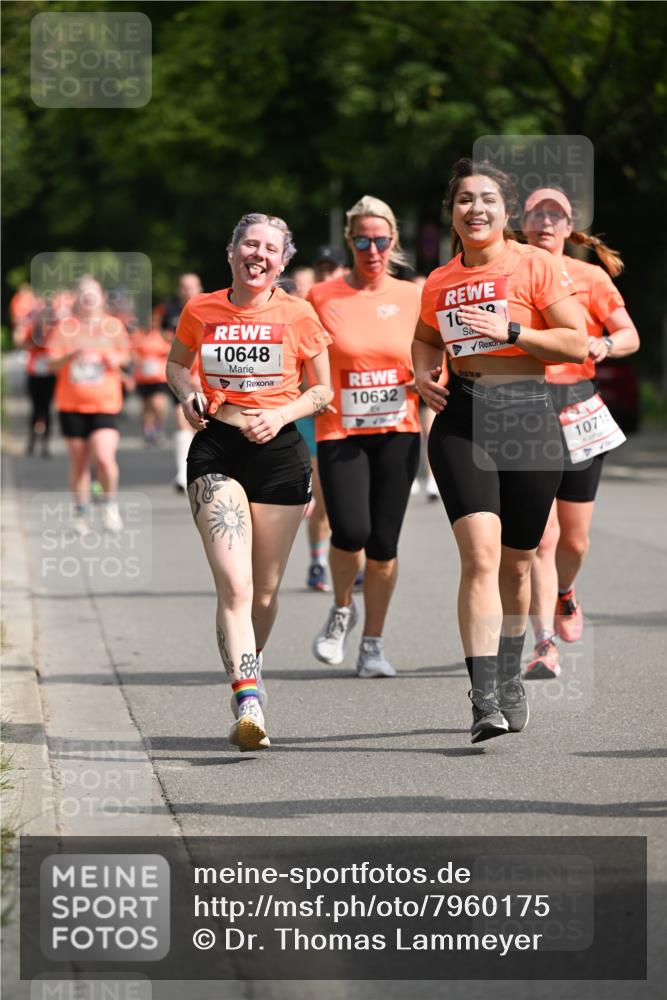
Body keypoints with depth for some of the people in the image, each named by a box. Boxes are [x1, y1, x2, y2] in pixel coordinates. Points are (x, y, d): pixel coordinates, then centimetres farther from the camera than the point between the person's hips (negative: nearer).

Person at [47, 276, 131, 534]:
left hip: (105, 403, -1)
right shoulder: (65, 327, 1)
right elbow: (52, 364, -3)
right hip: (71, 404, 1)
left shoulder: (113, 326, 3)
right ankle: (80, 511, 23)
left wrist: (117, 359, -6)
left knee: (104, 459, -17)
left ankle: (110, 504, 6)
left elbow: (125, 354, 17)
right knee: (78, 462, 7)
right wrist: (71, 355, -22)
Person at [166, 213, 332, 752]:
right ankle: (249, 704, -26)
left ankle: (249, 672, 37)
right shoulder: (200, 312, 2)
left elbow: (323, 390, 8)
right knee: (234, 586, -18)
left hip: (280, 451, 1)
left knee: (266, 590, 9)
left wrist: (280, 414, -10)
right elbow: (176, 364, 21)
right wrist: (188, 392, -1)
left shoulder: (298, 315, -1)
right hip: (216, 449, -1)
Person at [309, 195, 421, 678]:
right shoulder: (322, 297, -1)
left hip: (398, 433, 2)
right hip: (340, 433, -2)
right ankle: (341, 609, 14)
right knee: (350, 532, -17)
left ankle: (373, 643, 14)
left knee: (384, 543, 0)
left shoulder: (412, 298, 5)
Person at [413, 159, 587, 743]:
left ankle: (509, 680, 34)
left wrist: (509, 332, -17)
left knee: (516, 563, 10)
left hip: (526, 417, -1)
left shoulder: (535, 266, -2)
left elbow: (578, 344, -7)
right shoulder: (439, 283, 10)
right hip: (460, 418, 1)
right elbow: (426, 339, 29)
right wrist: (423, 373, 8)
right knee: (480, 553, -16)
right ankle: (484, 700, -21)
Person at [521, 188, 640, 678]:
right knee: (541, 536, -13)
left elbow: (630, 335, 2)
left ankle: (564, 595, 44)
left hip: (578, 411, 1)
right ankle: (545, 647, -13)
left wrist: (605, 345, -18)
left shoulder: (591, 278, 3)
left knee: (574, 539, 10)